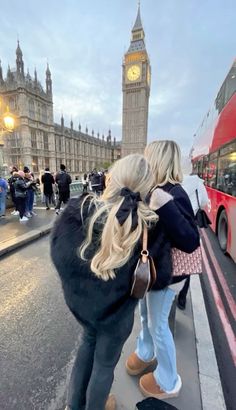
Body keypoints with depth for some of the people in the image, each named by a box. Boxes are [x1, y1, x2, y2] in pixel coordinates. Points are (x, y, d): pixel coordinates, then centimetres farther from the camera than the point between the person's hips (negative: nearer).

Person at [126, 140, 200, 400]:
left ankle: (168, 382, 43)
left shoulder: (174, 195, -24)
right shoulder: (152, 190, -1)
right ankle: (145, 353, 57)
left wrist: (166, 207, -39)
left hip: (161, 272, -7)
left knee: (158, 325, 14)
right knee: (145, 315, 28)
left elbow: (191, 242, -31)